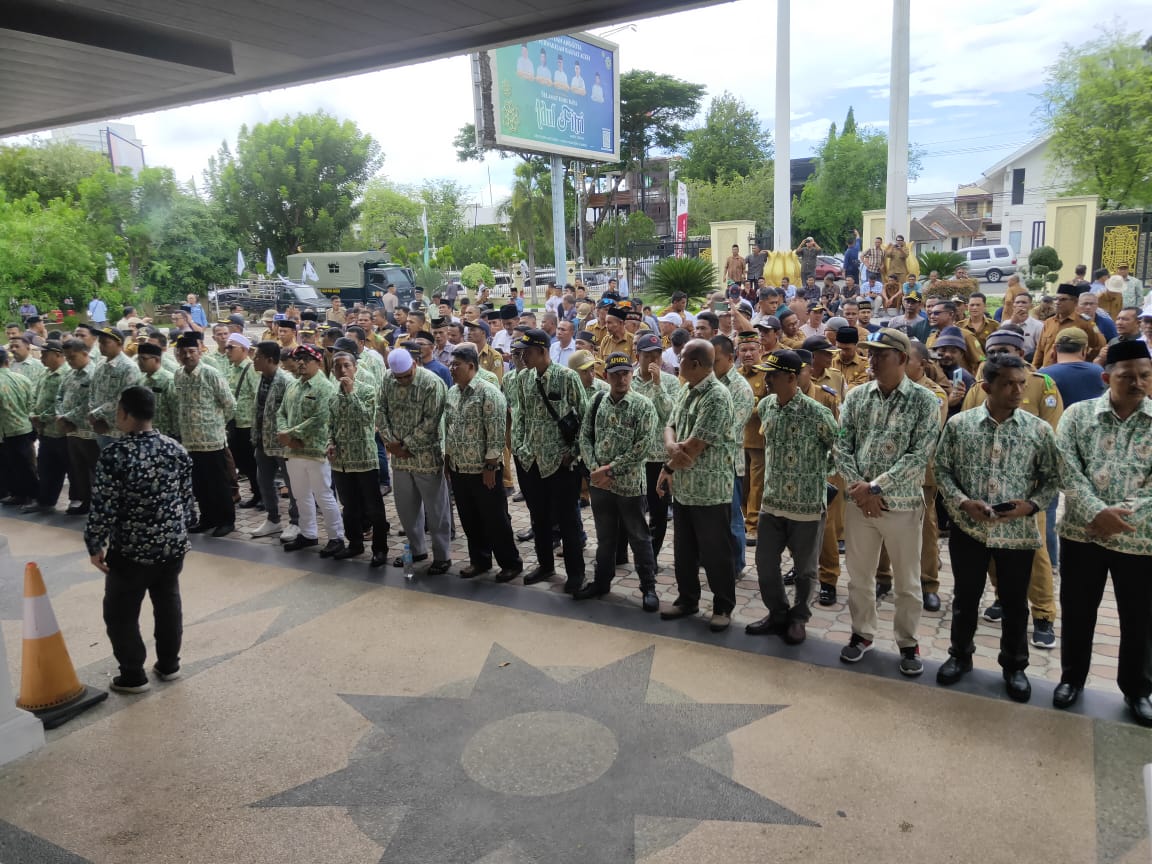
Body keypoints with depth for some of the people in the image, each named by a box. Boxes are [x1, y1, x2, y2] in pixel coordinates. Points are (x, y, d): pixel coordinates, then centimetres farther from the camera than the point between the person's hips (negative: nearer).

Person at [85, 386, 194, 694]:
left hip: (130, 549, -5)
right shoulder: (176, 449, -2)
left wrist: (95, 545, -5)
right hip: (173, 544, 5)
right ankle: (168, 664, 30)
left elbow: (104, 506, -16)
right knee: (168, 605, 19)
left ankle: (133, 676, 19)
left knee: (121, 613, 12)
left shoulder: (116, 452, -18)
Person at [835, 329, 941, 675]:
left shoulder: (924, 401, -7)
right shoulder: (856, 396, 3)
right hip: (858, 501, 3)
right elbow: (842, 445, 0)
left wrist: (875, 487, -18)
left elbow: (919, 456, -14)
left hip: (902, 503, -3)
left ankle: (908, 642, 27)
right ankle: (862, 633, 32)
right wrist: (859, 487, -11)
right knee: (858, 575, 14)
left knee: (907, 581, 10)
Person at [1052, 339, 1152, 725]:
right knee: (1076, 611, 12)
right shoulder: (1077, 414, 0)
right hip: (1082, 532, 0)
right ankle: (1072, 677, 31)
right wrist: (1097, 512, -20)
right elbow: (1067, 472, -8)